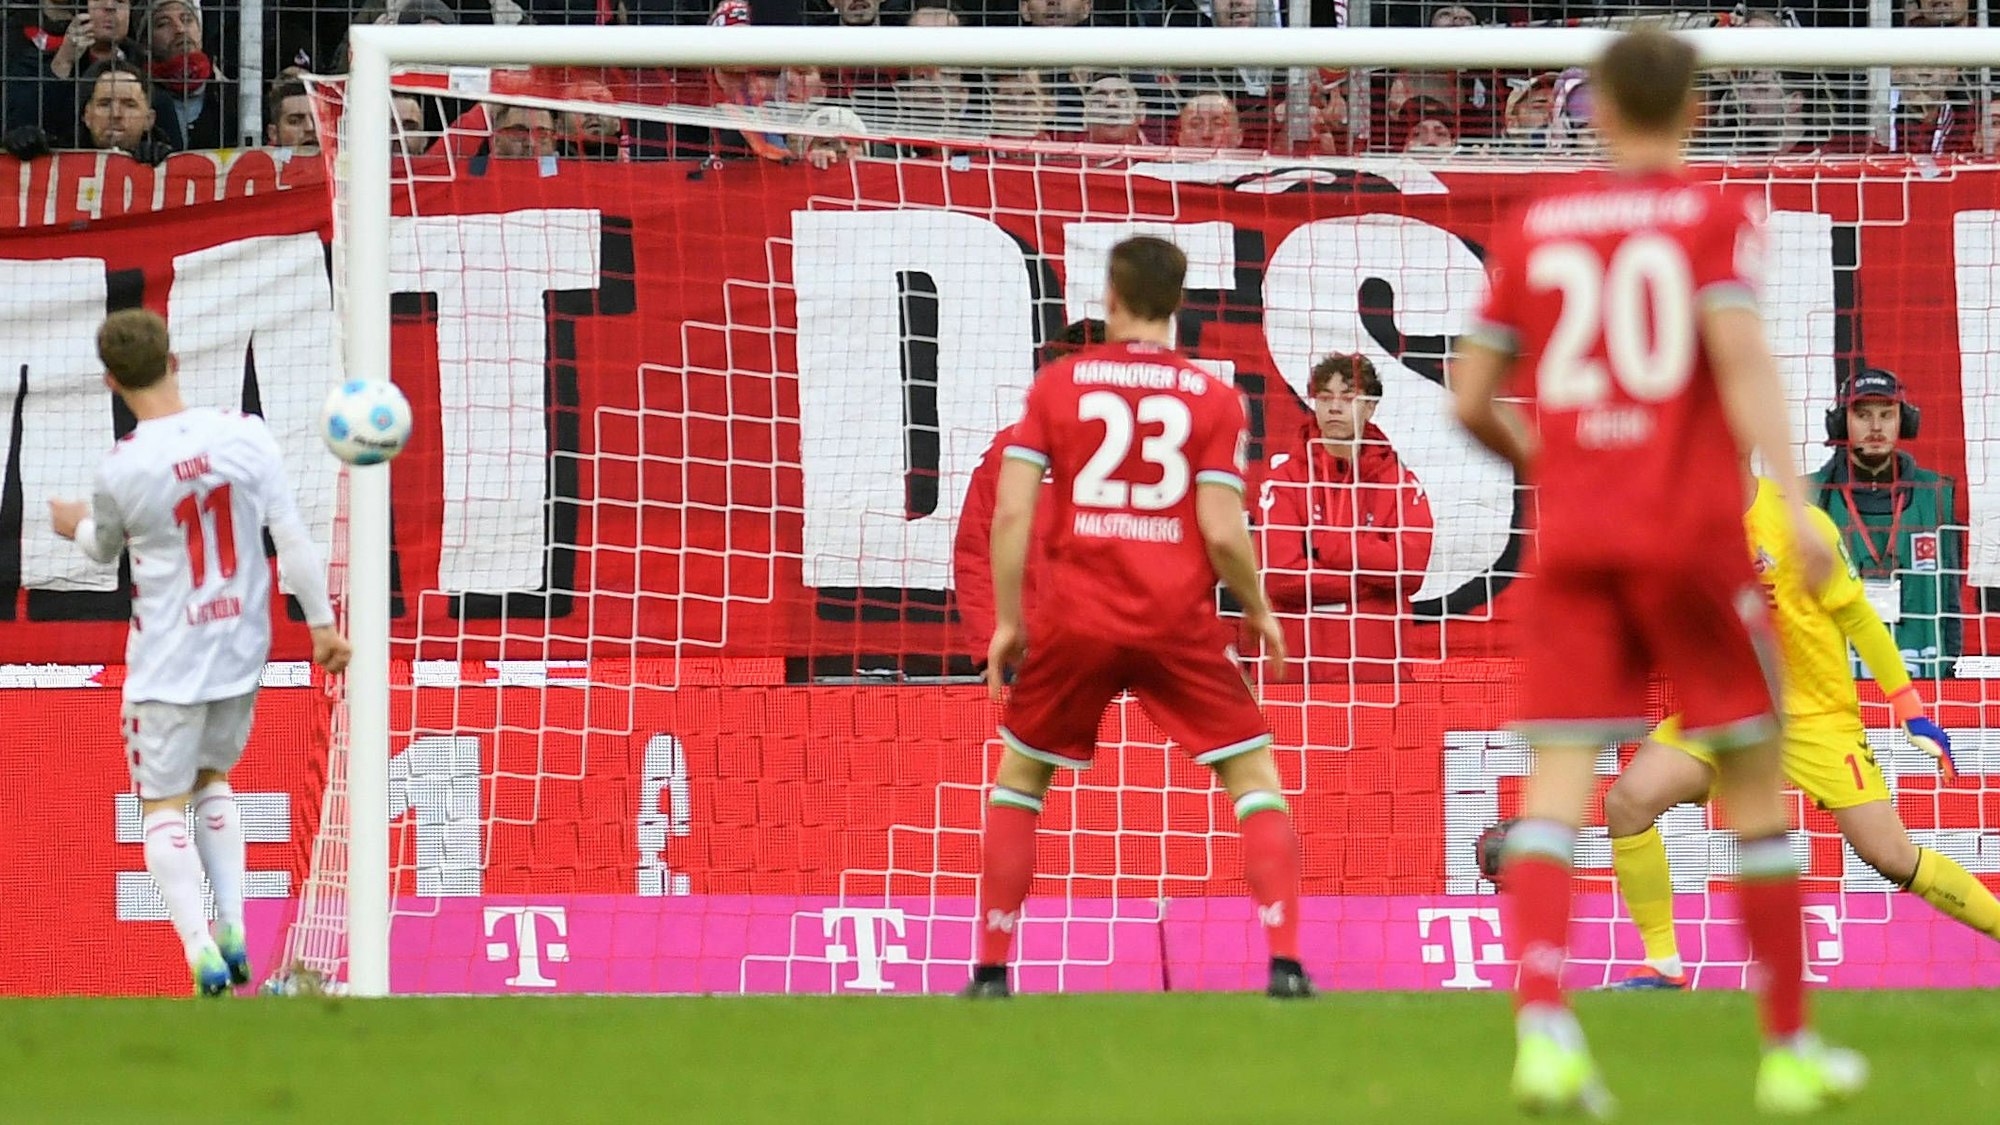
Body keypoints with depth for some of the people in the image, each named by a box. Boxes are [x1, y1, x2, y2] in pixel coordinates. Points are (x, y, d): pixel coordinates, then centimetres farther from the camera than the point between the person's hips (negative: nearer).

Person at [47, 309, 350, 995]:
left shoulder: (121, 471, -15)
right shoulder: (244, 436, -9)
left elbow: (105, 549, 7)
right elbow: (291, 536, -7)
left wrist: (75, 525, 30)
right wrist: (322, 623, 4)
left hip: (167, 661, -4)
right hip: (241, 651, 4)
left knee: (163, 806, 5)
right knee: (213, 779, 25)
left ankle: (201, 951, -12)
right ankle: (233, 928, 12)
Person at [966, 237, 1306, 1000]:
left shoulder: (1056, 385, 3)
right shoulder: (1212, 398, 0)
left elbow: (1011, 512, -2)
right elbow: (1221, 530, -6)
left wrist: (1008, 621, 7)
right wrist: (1259, 611, 10)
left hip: (1075, 618, 1)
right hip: (1179, 623, -1)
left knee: (1018, 774, 18)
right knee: (1255, 776, 8)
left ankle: (991, 968, 14)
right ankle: (1285, 960, -6)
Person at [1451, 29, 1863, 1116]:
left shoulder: (1531, 227, 11)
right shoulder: (1714, 213, 2)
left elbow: (1470, 399, 10)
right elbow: (1740, 355, -13)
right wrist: (1794, 501, -19)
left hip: (1570, 538, 2)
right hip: (1692, 534, -2)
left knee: (1556, 785, -5)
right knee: (1754, 782, 9)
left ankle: (1543, 1028, -27)